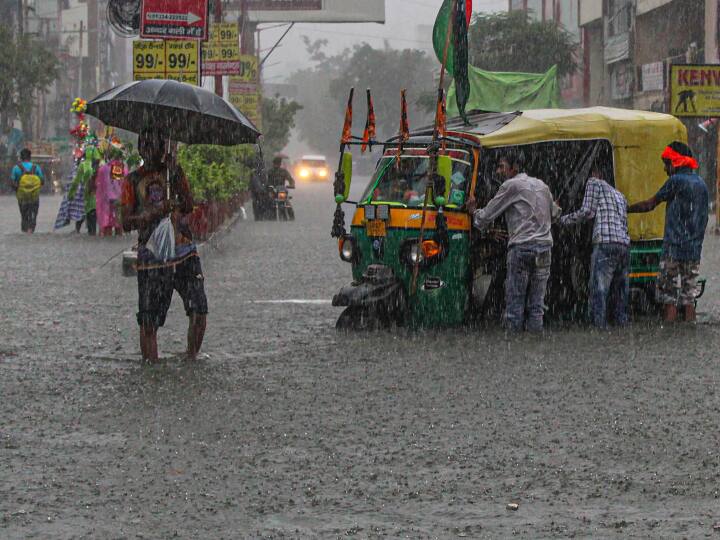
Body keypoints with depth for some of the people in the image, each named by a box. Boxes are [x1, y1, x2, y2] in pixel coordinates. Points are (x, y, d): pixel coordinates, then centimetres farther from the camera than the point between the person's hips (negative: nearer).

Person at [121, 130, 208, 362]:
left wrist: (175, 175, -12)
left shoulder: (174, 171, 10)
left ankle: (191, 359, 4)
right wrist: (154, 213, -15)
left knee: (198, 309, -10)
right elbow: (126, 222, 2)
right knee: (148, 320, -2)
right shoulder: (133, 181, 7)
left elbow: (188, 207, -2)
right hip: (151, 254, -1)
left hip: (183, 251, 1)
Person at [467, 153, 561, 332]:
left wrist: (473, 211, 24)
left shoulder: (511, 185, -1)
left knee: (515, 304, -4)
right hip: (545, 246, 6)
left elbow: (487, 216, 4)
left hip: (521, 247, -6)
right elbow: (554, 214, 31)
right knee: (536, 305, 4)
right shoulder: (541, 185, 18)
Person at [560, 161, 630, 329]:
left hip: (605, 244, -7)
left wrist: (562, 219, 13)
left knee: (598, 291, -9)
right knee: (620, 294, 10)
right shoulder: (619, 195, 31)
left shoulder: (594, 183, 9)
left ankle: (600, 327, -15)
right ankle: (622, 325, 7)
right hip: (625, 245, 7)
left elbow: (587, 212, 1)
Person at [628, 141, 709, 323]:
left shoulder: (676, 181, -7)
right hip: (695, 250, 6)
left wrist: (626, 209, 10)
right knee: (689, 297, 8)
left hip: (674, 248, -6)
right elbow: (703, 221, 16)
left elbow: (650, 204, -2)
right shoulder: (702, 184, 14)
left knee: (669, 297, -3)